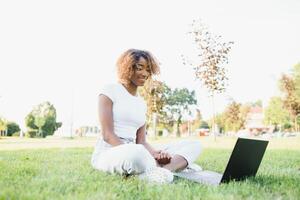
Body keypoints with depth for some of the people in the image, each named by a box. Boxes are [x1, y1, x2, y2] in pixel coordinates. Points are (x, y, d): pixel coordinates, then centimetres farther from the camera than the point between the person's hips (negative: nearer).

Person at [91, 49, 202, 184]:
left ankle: (160, 171, -31)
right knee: (136, 153, -44)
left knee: (194, 145, -5)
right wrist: (135, 154, -26)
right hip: (108, 153, -7)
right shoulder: (110, 90, -1)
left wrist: (156, 155, -14)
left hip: (134, 152, 7)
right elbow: (107, 135, -12)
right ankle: (179, 164, -18)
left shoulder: (141, 103, 17)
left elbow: (141, 142, 9)